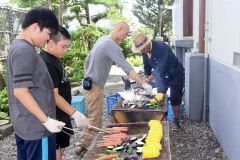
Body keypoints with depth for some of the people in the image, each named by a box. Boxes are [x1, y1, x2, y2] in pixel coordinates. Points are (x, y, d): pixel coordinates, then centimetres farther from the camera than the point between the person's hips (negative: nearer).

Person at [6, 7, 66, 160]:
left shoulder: (17, 46, 11)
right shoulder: (25, 50, -19)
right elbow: (20, 91, -23)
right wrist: (46, 120, -19)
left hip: (23, 125, 10)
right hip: (36, 127, -10)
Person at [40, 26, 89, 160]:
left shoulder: (54, 58, 7)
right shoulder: (46, 63, -23)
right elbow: (54, 96, -25)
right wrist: (75, 114, -25)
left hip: (62, 114, 9)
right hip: (54, 117, -9)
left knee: (61, 148, 21)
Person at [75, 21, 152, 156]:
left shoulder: (102, 39, 10)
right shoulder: (111, 46, -20)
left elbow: (87, 61, 16)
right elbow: (127, 67, -27)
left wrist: (87, 77, 23)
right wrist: (143, 84, -25)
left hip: (90, 83, 10)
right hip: (95, 86, -10)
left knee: (95, 117, 18)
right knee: (95, 119, -2)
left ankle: (93, 143, 29)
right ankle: (83, 146, 8)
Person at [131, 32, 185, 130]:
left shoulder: (161, 47, -33)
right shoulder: (144, 51, -10)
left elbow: (161, 68, -37)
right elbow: (147, 66, 4)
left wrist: (150, 78, -34)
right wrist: (145, 79, -3)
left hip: (175, 74, -6)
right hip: (161, 75, 6)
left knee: (175, 99, 1)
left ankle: (176, 120, 16)